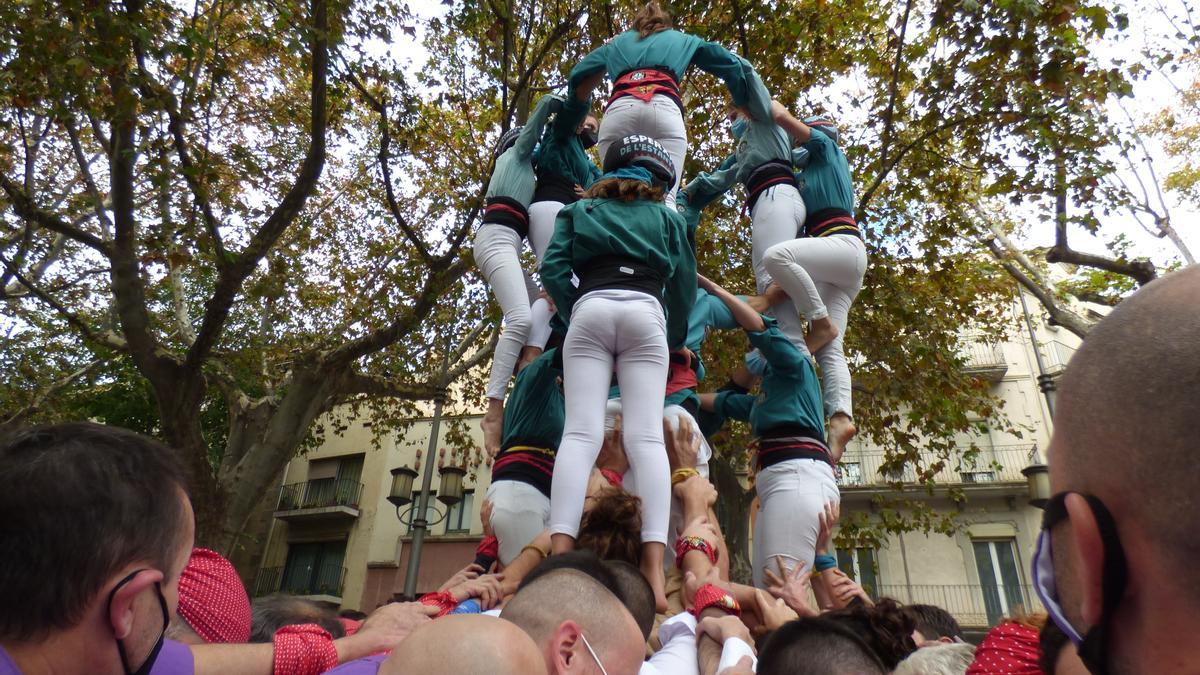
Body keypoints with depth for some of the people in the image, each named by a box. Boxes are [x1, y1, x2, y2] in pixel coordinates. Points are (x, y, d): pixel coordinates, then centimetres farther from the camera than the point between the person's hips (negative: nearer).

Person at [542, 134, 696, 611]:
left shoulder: (578, 210, 28)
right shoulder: (668, 218, 28)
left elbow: (553, 269, 12)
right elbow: (684, 288, 22)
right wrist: (674, 339, 34)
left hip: (591, 309, 0)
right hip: (645, 312, 0)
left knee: (580, 433, -12)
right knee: (647, 437, -11)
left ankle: (560, 557, -27)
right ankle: (654, 569, -23)